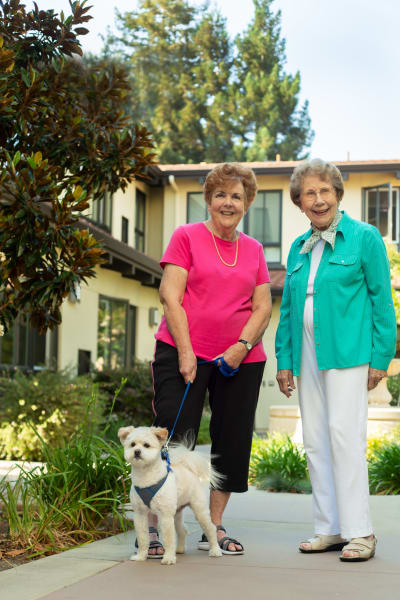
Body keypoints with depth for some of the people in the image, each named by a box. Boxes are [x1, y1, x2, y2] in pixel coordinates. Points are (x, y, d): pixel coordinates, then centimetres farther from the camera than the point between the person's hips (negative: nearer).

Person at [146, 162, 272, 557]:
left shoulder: (254, 250, 14)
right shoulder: (186, 237, 2)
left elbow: (262, 307, 10)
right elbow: (170, 296, -5)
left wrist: (242, 346, -7)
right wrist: (185, 352, -12)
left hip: (241, 359, 4)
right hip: (185, 354, -4)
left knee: (232, 443, 5)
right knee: (174, 441, -7)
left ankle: (214, 528, 16)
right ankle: (154, 528, 1)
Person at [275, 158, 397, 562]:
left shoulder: (364, 238, 0)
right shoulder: (298, 248, 16)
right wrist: (284, 359, 11)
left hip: (347, 351, -6)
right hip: (307, 354, 6)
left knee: (345, 434, -12)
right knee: (315, 441, 6)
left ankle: (359, 532, -6)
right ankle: (329, 529, 13)